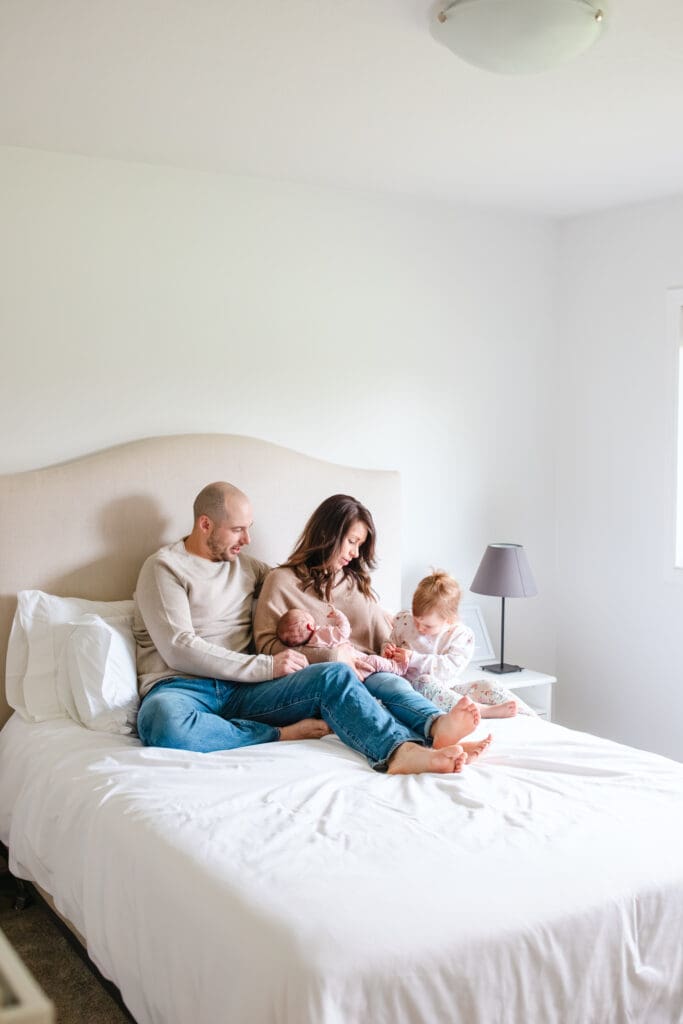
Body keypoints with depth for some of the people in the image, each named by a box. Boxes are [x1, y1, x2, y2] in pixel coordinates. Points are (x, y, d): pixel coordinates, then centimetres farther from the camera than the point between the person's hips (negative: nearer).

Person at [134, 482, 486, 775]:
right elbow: (179, 650, -11)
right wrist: (267, 666, -14)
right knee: (163, 720, -43)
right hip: (181, 687, -5)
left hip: (241, 689, 5)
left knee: (335, 676, -21)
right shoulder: (165, 566, 0)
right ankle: (281, 734, -26)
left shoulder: (244, 565, 22)